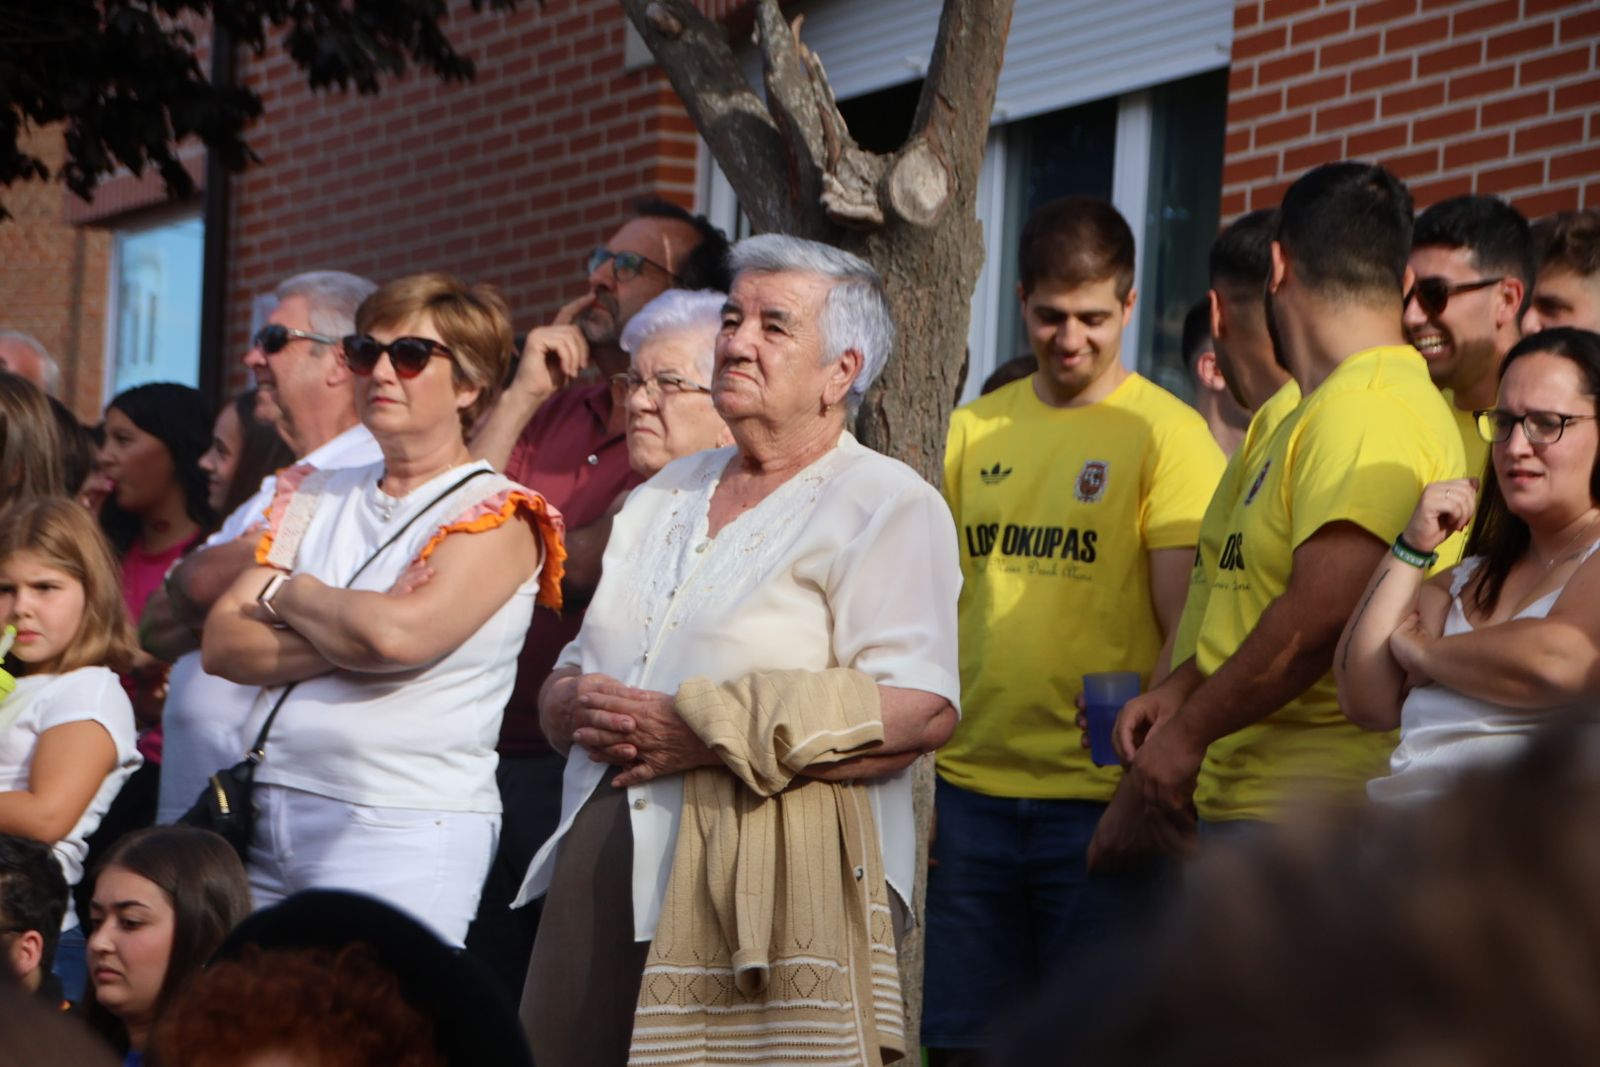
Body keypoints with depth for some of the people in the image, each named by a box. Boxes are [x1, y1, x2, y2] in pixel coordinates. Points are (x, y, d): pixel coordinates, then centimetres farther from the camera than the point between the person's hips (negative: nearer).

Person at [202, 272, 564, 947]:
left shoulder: (498, 517, -1)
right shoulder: (317, 498, 18)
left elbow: (398, 635, -18)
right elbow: (222, 644, 6)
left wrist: (290, 595, 0)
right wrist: (343, 635, -10)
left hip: (400, 834, -5)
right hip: (263, 816, 5)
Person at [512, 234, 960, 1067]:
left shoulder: (886, 506, -3)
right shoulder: (669, 493, 22)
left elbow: (921, 708, -16)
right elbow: (580, 662, 27)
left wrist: (706, 733, -17)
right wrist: (573, 704, 0)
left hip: (764, 882, -7)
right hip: (605, 865, 7)